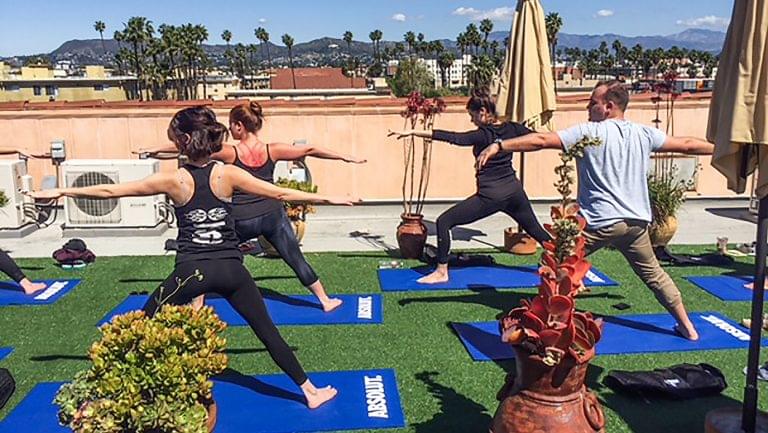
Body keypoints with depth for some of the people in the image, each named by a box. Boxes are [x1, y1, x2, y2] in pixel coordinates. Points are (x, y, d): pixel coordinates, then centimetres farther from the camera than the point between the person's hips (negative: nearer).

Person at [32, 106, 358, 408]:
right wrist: (329, 199, 7)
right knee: (267, 331, 11)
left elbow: (109, 191, 1)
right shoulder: (228, 175, -5)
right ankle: (311, 391, 18)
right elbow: (280, 193, -1)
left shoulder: (173, 180, -6)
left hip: (191, 271, -1)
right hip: (231, 270, 2)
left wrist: (60, 192, 13)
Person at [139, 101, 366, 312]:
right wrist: (346, 157, 10)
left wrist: (157, 149, 10)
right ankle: (325, 300, 19)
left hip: (241, 221, -2)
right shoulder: (272, 150, -3)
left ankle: (197, 304, 24)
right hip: (273, 215, 2)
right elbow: (310, 150, 2)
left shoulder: (230, 153, -10)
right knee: (296, 259, 12)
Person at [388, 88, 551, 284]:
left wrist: (413, 132, -25)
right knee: (535, 229, 26)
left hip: (490, 196, -7)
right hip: (515, 191, 8)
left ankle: (441, 272, 3)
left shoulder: (482, 135, -14)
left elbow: (452, 137, -24)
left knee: (444, 222, 0)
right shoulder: (512, 128, 5)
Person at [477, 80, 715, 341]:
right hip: (636, 221, 6)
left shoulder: (588, 132, -6)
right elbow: (687, 145, 19)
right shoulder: (644, 134, 8)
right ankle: (687, 326, 33)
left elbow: (541, 140, -12)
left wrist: (499, 146, -12)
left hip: (600, 222, -6)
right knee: (653, 273, 23)